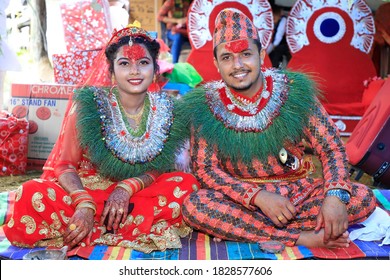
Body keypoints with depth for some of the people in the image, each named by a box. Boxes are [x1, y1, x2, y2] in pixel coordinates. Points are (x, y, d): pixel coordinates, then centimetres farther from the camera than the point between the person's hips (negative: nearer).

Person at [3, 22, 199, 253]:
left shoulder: (164, 109, -4)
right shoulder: (90, 103, -12)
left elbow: (160, 168, 0)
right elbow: (65, 165, -12)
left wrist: (127, 187, -21)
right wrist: (84, 204, -31)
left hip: (137, 194, 3)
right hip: (83, 189, -2)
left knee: (188, 185, -21)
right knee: (32, 195, -31)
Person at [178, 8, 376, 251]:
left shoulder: (294, 92, -5)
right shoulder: (205, 106, -7)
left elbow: (332, 149, -5)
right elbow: (204, 168, -10)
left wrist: (336, 196, -25)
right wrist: (258, 196, -24)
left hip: (298, 192, 2)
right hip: (244, 200, -1)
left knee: (364, 197, -20)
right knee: (193, 206, -30)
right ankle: (303, 238, -23)